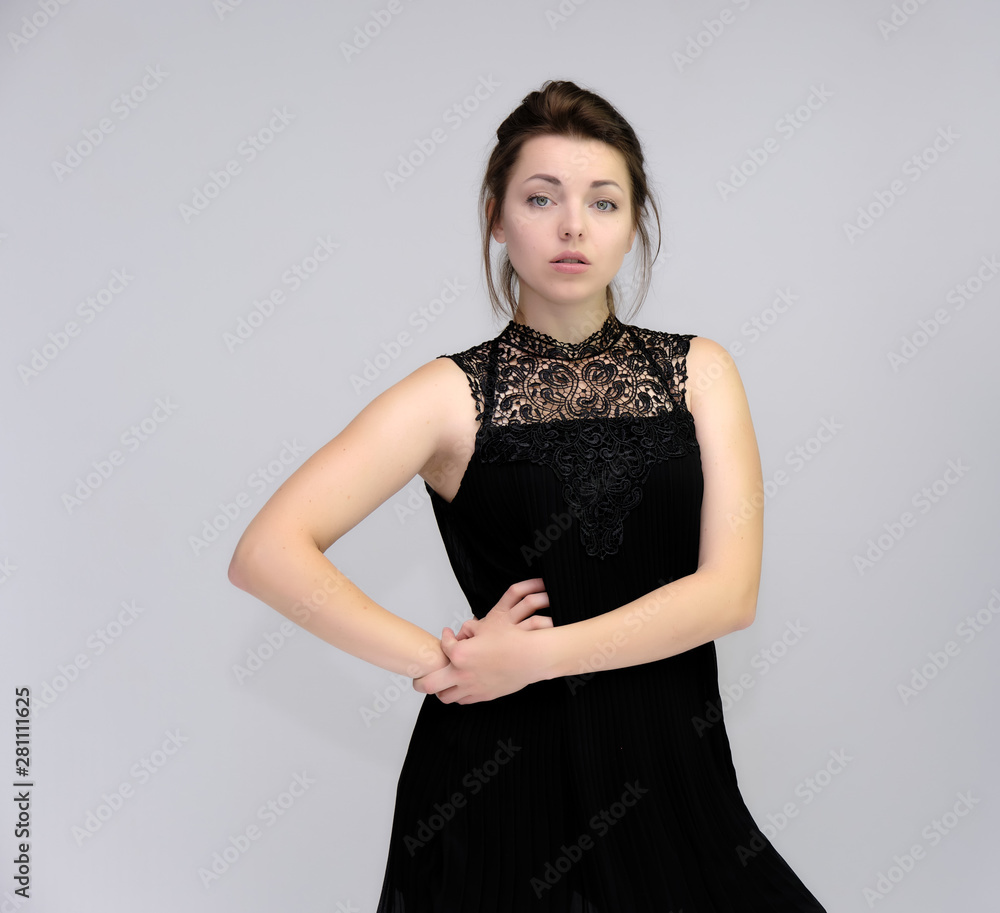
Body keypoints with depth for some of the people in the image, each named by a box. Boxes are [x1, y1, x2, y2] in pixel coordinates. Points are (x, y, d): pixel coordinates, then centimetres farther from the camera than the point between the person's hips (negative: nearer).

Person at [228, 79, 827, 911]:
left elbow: (730, 591, -9)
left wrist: (531, 656, -16)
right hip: (500, 775, -2)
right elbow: (268, 553, -14)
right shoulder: (455, 394, -6)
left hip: (664, 775, 2)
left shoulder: (698, 371, 2)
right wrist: (441, 662, -16)